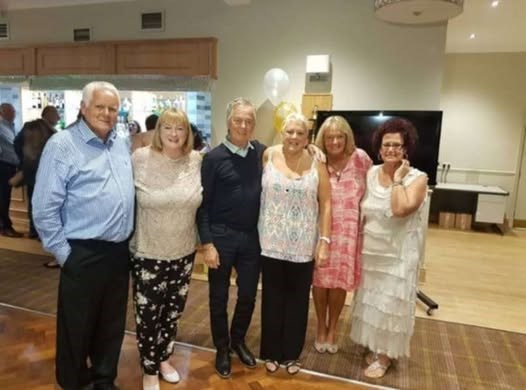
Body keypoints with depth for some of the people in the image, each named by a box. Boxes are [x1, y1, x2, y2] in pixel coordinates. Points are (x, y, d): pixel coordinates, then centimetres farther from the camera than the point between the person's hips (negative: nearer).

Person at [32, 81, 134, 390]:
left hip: (120, 251, 6)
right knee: (77, 327, 11)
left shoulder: (122, 145, 9)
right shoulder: (62, 145, -10)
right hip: (83, 254, -6)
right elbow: (45, 207, -12)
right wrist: (63, 253, -10)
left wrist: (130, 238, 11)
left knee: (112, 324, 19)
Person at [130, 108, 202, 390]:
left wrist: (205, 238, 12)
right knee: (148, 314, 8)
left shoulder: (196, 161, -2)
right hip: (148, 253, -3)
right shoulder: (140, 159, -10)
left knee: (173, 311, 18)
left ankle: (163, 358, 43)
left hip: (183, 252, 3)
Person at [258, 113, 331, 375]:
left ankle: (291, 353, 33)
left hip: (303, 246, 0)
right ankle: (271, 352, 33)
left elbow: (326, 204, -2)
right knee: (272, 298, 13)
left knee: (297, 299, 13)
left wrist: (325, 241, -6)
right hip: (272, 243, 0)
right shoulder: (268, 156, -2)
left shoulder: (316, 164, -4)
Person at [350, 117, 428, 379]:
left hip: (398, 255, -5)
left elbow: (401, 209, -30)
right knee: (370, 302, 18)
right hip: (369, 251, 5)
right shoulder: (370, 174, 1)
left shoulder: (417, 178, -13)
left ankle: (385, 356, 28)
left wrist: (398, 179, -21)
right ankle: (374, 347, 39)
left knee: (390, 305, 8)